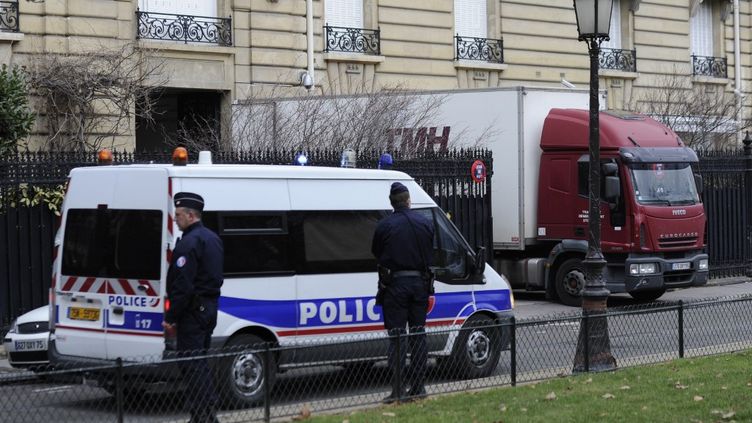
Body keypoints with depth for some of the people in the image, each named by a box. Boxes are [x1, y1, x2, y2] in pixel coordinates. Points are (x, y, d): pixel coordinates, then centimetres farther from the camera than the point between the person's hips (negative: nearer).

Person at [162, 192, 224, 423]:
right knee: (199, 362, 16)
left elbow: (182, 285, -21)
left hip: (192, 309, -10)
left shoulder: (189, 243, -16)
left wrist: (170, 317, -17)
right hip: (209, 308, 10)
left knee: (191, 364, -7)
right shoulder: (212, 238, 16)